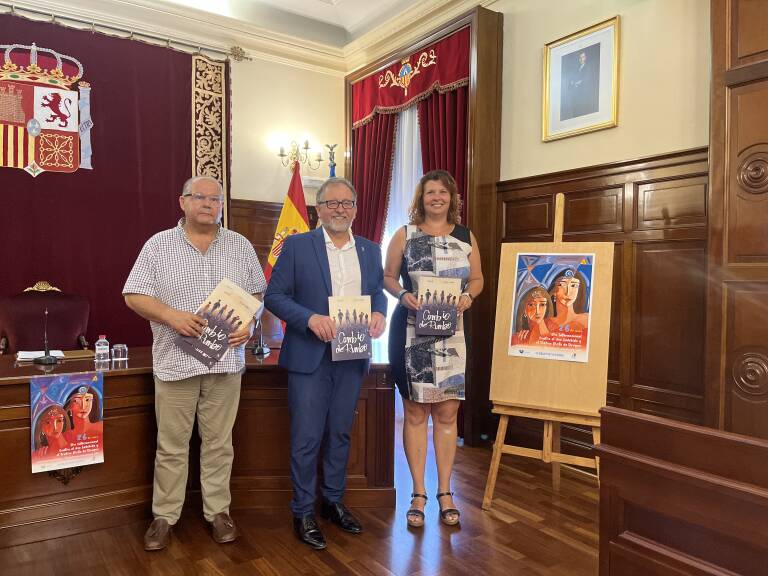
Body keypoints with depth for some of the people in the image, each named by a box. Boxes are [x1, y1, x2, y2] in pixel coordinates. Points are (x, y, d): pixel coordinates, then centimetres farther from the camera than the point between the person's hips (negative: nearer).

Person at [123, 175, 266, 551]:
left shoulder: (240, 246, 7)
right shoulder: (158, 245, 2)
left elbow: (258, 294, 10)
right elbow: (134, 295, -1)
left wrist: (250, 323, -9)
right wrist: (172, 316, -17)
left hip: (226, 360, 1)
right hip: (175, 361, -1)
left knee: (219, 442, 11)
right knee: (171, 445, 9)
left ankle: (217, 511, 25)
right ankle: (164, 516, 24)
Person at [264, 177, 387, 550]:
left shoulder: (370, 251, 9)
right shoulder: (297, 246, -3)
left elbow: (378, 292, 16)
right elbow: (274, 296, -6)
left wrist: (379, 313, -7)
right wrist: (310, 318, -21)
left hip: (352, 358, 4)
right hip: (310, 357, -4)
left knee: (340, 434, 16)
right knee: (306, 439, 3)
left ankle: (333, 502, 33)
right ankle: (303, 512, 21)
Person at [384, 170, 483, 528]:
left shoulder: (466, 237, 9)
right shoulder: (404, 235, 4)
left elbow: (477, 279, 15)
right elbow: (388, 277, 8)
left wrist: (468, 296, -6)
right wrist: (402, 294, -13)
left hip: (451, 333, 2)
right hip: (411, 333, -1)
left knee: (447, 413, 5)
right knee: (415, 412, 4)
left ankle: (445, 492, 19)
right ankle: (418, 494, 17)